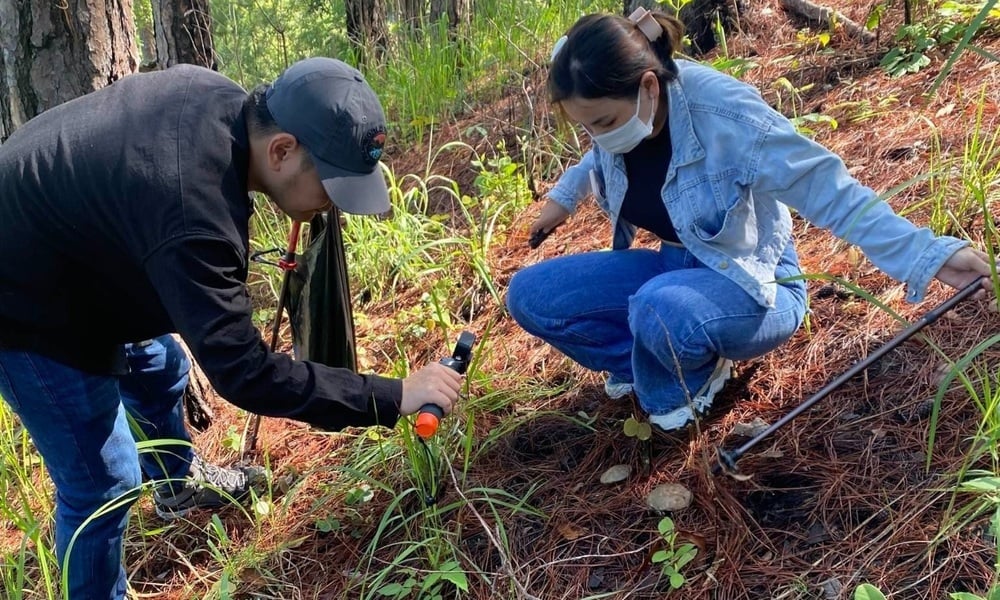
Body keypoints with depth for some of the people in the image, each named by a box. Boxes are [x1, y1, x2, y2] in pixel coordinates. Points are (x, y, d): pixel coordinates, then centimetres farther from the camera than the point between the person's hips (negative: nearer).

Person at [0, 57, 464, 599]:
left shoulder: (220, 97, -14)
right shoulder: (192, 214, -42)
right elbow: (244, 374, -38)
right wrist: (394, 396, -36)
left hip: (66, 242, 10)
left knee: (159, 371, 27)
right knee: (103, 481, -3)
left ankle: (179, 485, 54)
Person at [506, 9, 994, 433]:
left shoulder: (724, 115, -31)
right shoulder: (614, 110, -11)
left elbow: (827, 190, -29)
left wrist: (928, 256, -36)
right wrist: (564, 196, 24)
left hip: (753, 286, -6)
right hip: (675, 270, 6)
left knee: (659, 309, -40)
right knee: (529, 295, -10)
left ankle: (691, 377, -4)